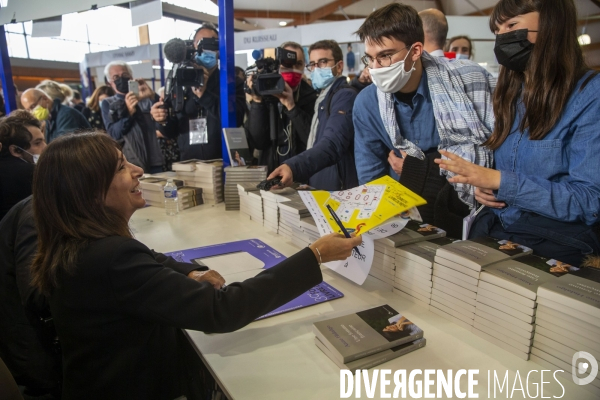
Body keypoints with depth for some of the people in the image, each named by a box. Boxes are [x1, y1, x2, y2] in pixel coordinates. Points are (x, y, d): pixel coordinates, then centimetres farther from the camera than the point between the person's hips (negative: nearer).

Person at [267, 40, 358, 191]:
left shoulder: (345, 96, -14)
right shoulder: (322, 98, 17)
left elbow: (332, 144, -31)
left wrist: (293, 167, -45)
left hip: (337, 190, -9)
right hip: (316, 188, 9)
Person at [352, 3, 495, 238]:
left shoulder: (470, 81, -11)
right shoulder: (366, 103, -2)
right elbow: (370, 182, 3)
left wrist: (421, 169, -11)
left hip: (478, 212, -3)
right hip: (410, 217, 3)